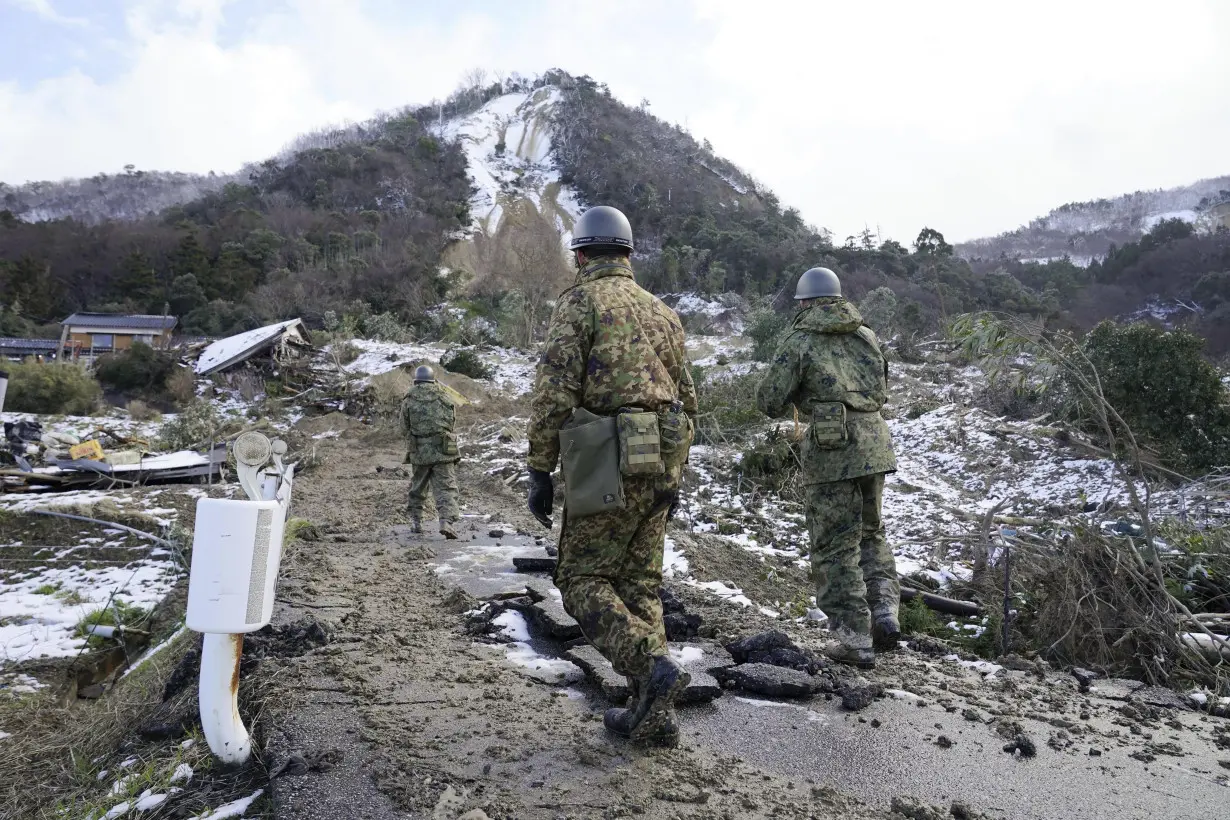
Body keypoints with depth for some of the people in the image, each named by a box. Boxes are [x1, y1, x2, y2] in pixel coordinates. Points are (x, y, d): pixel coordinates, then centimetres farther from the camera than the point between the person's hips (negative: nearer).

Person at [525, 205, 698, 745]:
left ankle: (653, 669, -13)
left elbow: (553, 395, -14)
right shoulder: (661, 312, 17)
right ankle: (654, 714, 13)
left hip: (607, 468, -6)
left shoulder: (578, 304, -4)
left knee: (584, 583, 5)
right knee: (639, 586, 12)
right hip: (659, 466, 7)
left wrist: (539, 472, -7)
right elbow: (685, 401, 17)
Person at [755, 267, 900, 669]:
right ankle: (885, 613, 12)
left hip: (831, 449, -5)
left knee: (835, 546, 4)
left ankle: (855, 639, 6)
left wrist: (799, 387, 15)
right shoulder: (866, 335, 11)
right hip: (874, 443, 5)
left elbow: (770, 402, -5)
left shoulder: (799, 341, -4)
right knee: (870, 533, 23)